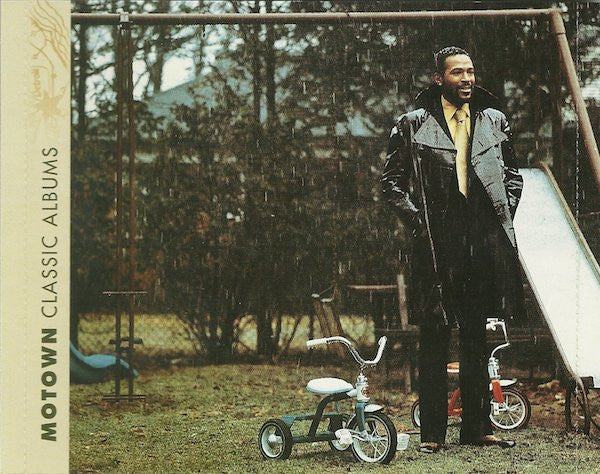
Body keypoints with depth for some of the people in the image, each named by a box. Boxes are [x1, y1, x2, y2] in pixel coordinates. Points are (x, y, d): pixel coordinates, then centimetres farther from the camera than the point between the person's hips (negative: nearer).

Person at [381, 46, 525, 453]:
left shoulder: (495, 121, 13)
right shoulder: (412, 125, 3)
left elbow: (513, 175, 20)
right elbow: (392, 182, 4)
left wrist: (503, 216, 8)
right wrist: (417, 220, -5)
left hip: (485, 242, 3)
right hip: (436, 245, -3)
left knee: (477, 339, 10)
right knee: (434, 341, 0)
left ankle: (478, 427, 16)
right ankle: (433, 432, 4)